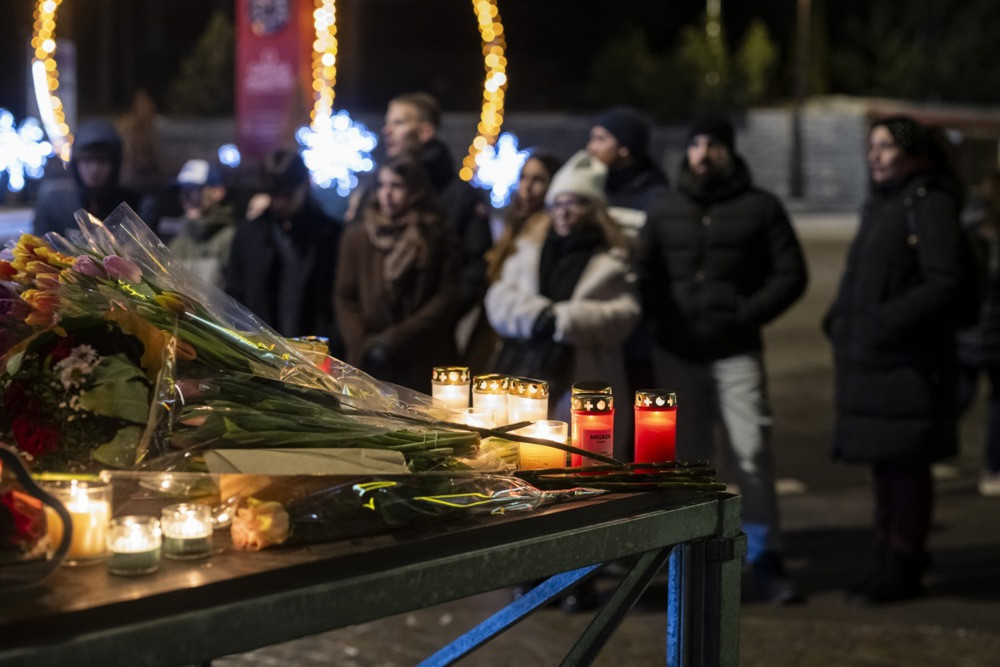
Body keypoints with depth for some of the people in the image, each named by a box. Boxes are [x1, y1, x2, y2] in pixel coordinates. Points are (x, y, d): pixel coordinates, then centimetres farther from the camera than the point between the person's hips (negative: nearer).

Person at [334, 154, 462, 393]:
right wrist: (364, 345, -6)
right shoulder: (357, 237, 11)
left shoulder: (439, 238, 5)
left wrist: (395, 340, -8)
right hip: (370, 365, 1)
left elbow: (446, 300, -1)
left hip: (424, 366, -1)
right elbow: (344, 298, 10)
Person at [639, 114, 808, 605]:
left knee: (752, 452, -10)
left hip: (736, 352, -3)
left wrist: (744, 316, -10)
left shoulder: (760, 207, 2)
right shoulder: (664, 211, 11)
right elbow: (643, 275, 13)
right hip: (676, 353, 3)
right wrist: (663, 317, -4)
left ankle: (764, 559, -1)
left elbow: (790, 275, 1)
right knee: (685, 455, 9)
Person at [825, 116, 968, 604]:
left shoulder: (930, 205, -10)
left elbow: (944, 284, -17)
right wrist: (839, 321, 9)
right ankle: (887, 562, 23)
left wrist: (889, 321, -22)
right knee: (882, 463, 14)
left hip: (909, 360, -9)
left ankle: (902, 569, 4)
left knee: (906, 464, -3)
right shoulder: (879, 206, 17)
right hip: (867, 358, 9)